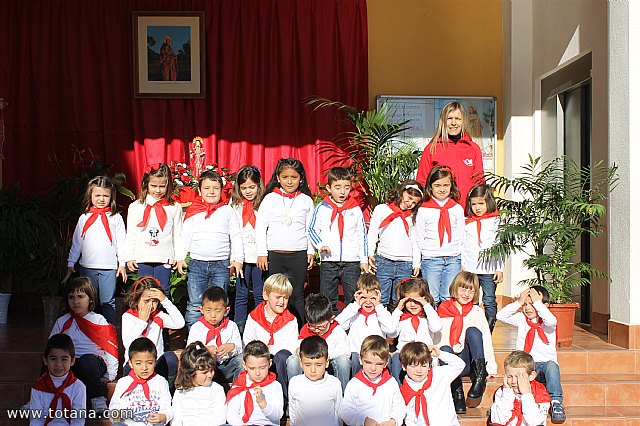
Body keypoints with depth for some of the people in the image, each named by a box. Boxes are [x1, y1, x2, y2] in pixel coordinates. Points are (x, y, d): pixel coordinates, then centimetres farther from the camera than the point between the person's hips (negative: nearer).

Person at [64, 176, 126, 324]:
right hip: (87, 266, 2)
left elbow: (121, 241, 5)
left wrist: (122, 263, 0)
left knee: (108, 302, -2)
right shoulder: (84, 218, 10)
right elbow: (76, 243, 13)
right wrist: (70, 264, 10)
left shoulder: (115, 218, 5)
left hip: (109, 267, -2)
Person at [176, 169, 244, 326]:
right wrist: (180, 258, -1)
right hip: (197, 263, 0)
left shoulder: (227, 210, 8)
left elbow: (236, 236, 7)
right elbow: (185, 236, 9)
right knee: (195, 305, 0)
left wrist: (238, 259, -1)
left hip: (221, 264, 0)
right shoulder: (193, 211, 8)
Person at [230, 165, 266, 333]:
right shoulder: (235, 205, 6)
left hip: (259, 256, -1)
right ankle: (239, 330, 13)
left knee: (260, 295, 6)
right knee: (241, 295, 6)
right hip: (242, 256, 1)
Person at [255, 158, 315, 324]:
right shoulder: (270, 198, 3)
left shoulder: (306, 200, 7)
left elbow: (310, 228, 12)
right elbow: (260, 226, 1)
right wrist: (262, 253, -3)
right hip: (274, 254, -1)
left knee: (297, 295, 5)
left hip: (299, 254, 1)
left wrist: (311, 251, 5)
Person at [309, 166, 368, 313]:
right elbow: (312, 230, 6)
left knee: (354, 299, 4)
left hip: (352, 261, 0)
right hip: (328, 261, 0)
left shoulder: (355, 209, 5)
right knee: (328, 300, 7)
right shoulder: (322, 208, 2)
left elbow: (362, 235, 9)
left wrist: (364, 259, 7)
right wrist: (320, 244, -12)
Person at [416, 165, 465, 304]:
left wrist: (456, 252, 1)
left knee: (449, 299, 4)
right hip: (431, 260, -1)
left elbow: (461, 235, 9)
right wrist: (428, 252, -2)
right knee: (432, 299, 3)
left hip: (453, 260, 2)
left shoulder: (457, 209, 7)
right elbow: (419, 237, 4)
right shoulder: (424, 210, 0)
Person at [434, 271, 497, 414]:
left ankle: (479, 379, -26)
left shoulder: (477, 312, 8)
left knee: (472, 331, -24)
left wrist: (491, 367, -1)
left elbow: (486, 339, 5)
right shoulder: (443, 310, 6)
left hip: (470, 359, 0)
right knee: (445, 350, -32)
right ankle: (457, 394, -32)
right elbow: (436, 338, 5)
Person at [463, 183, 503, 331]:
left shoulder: (495, 221, 3)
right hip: (469, 268, 2)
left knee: (489, 301, 0)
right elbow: (462, 245, 10)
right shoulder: (467, 222, 8)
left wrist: (499, 268, -2)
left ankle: (489, 331, 6)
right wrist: (462, 265, 4)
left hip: (489, 269, -2)